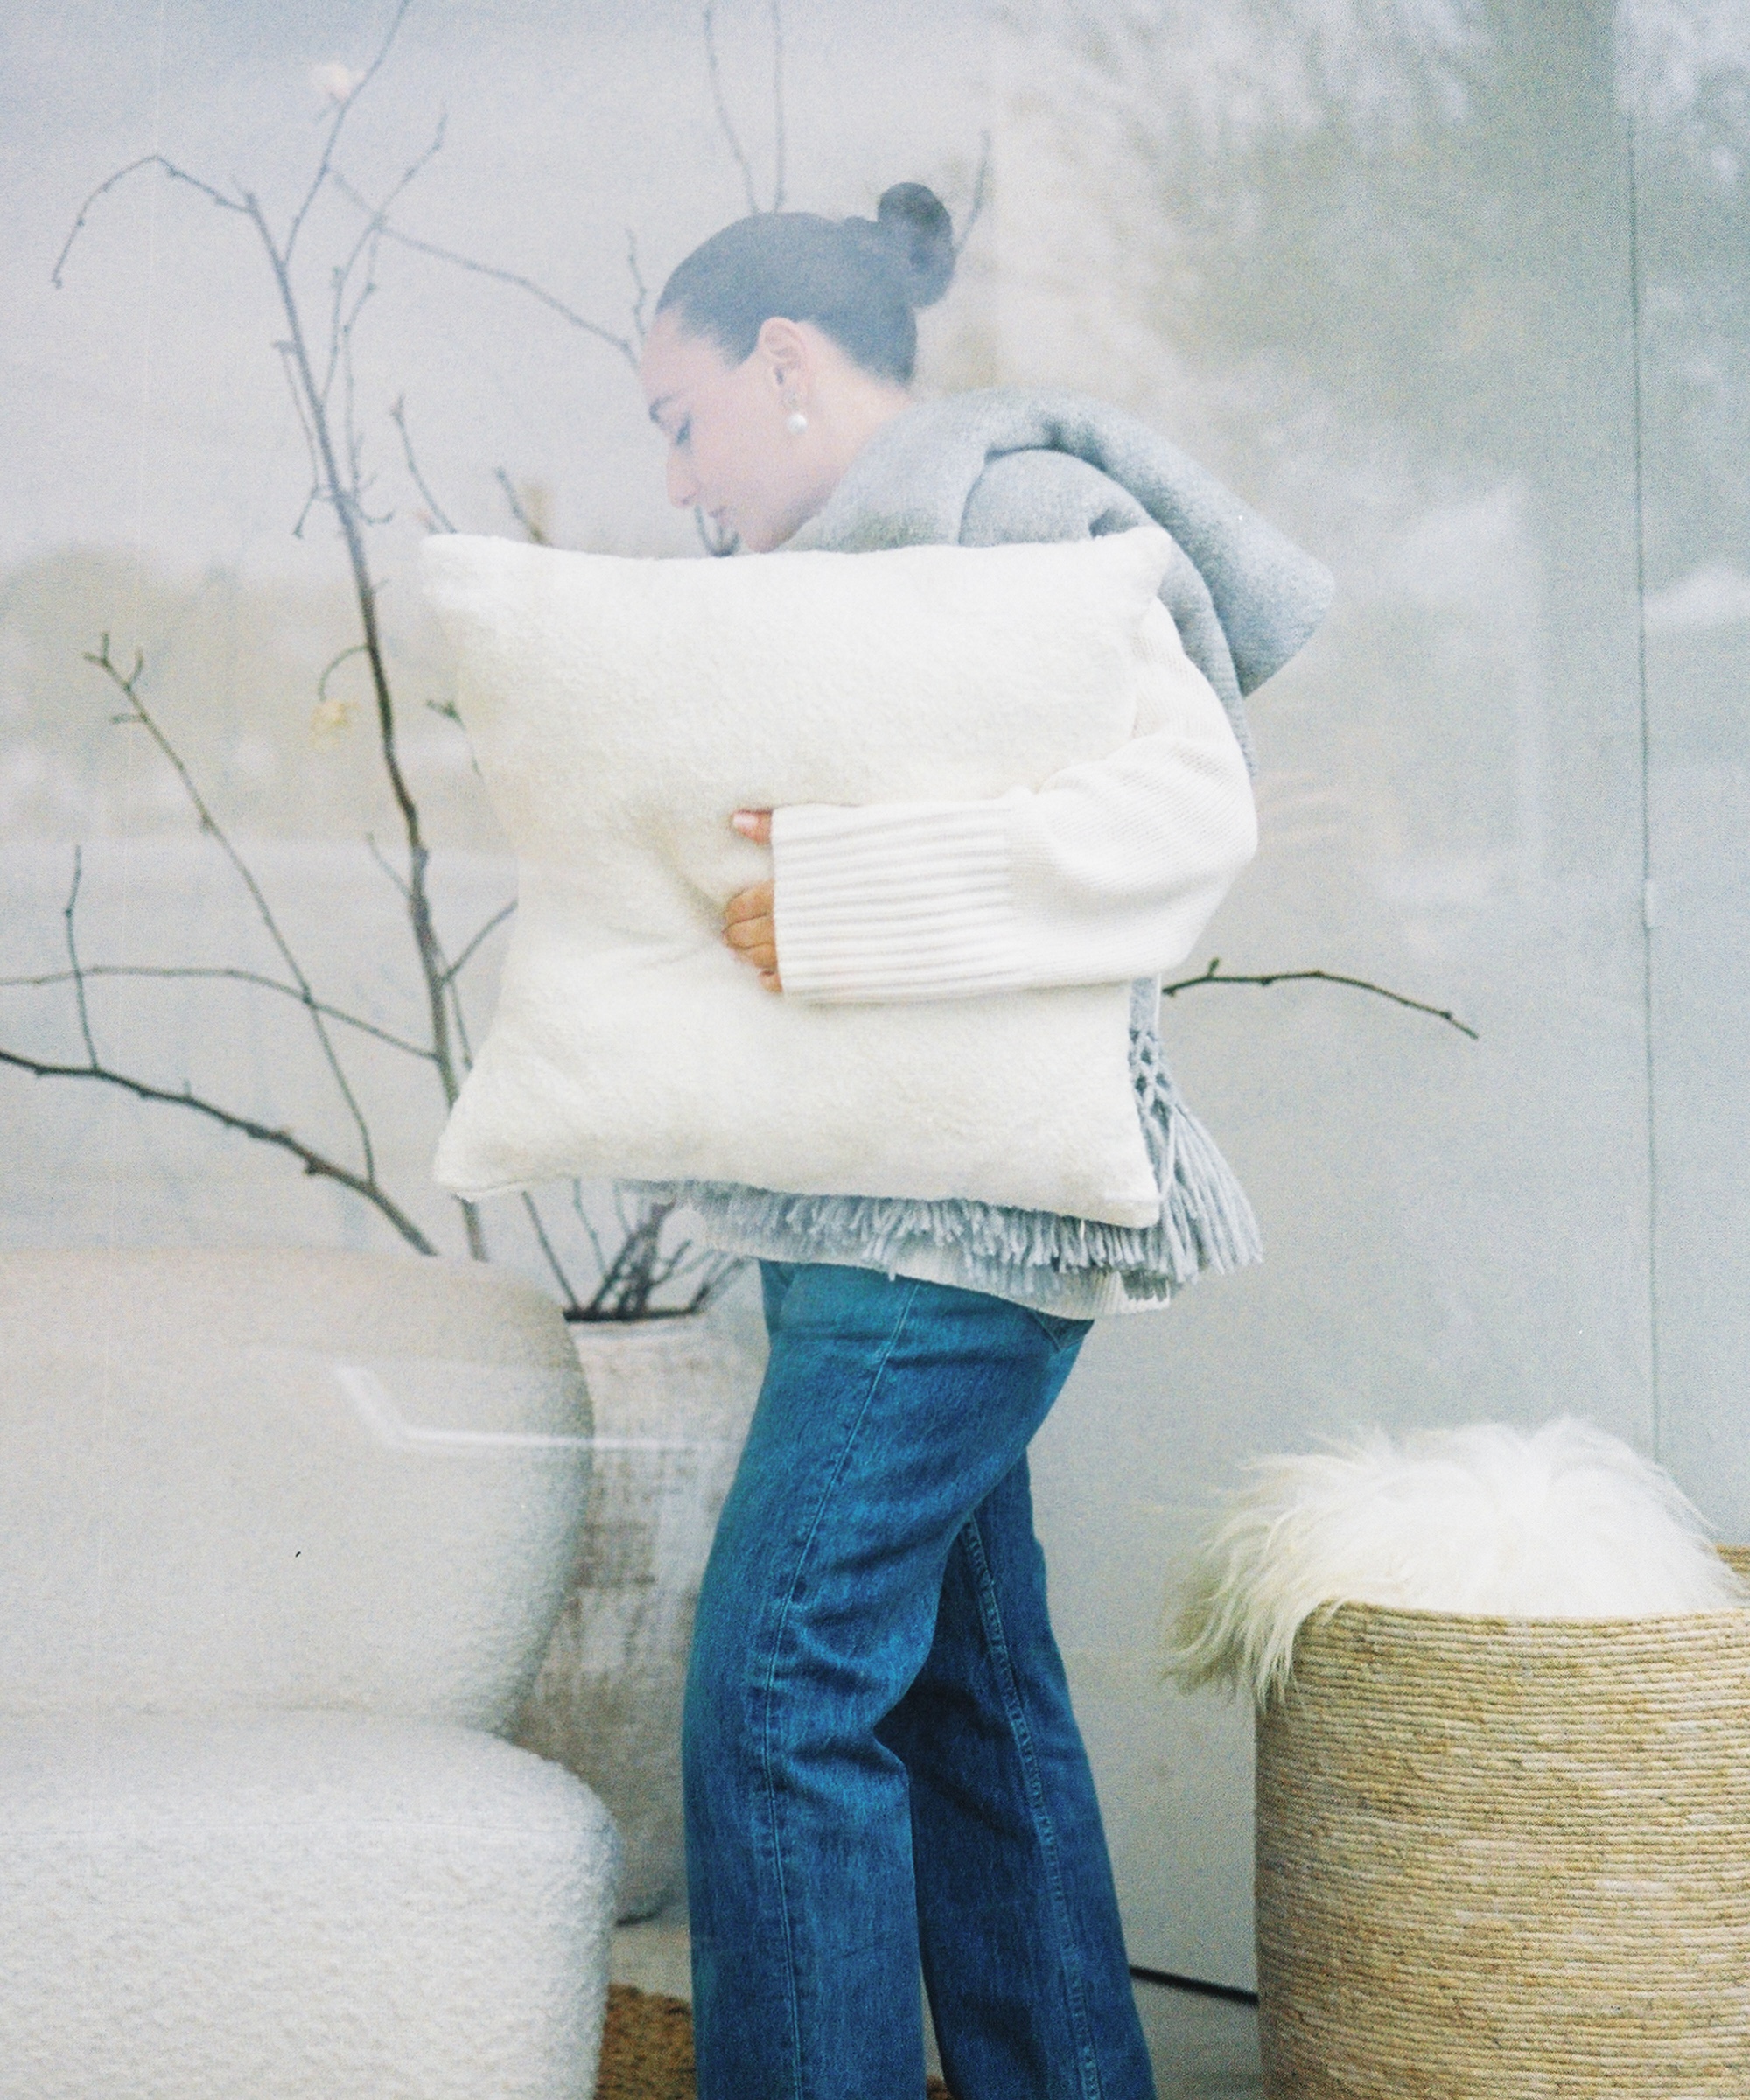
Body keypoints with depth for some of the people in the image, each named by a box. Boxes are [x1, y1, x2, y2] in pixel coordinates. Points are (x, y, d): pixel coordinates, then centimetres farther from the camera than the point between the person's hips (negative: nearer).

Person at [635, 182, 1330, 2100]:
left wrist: (841, 895, -25)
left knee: (780, 1685, -11)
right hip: (876, 1202, 10)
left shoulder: (1013, 507, -9)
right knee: (963, 1673, 12)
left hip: (962, 1202, -10)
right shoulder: (870, 559, 20)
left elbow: (1189, 809, -21)